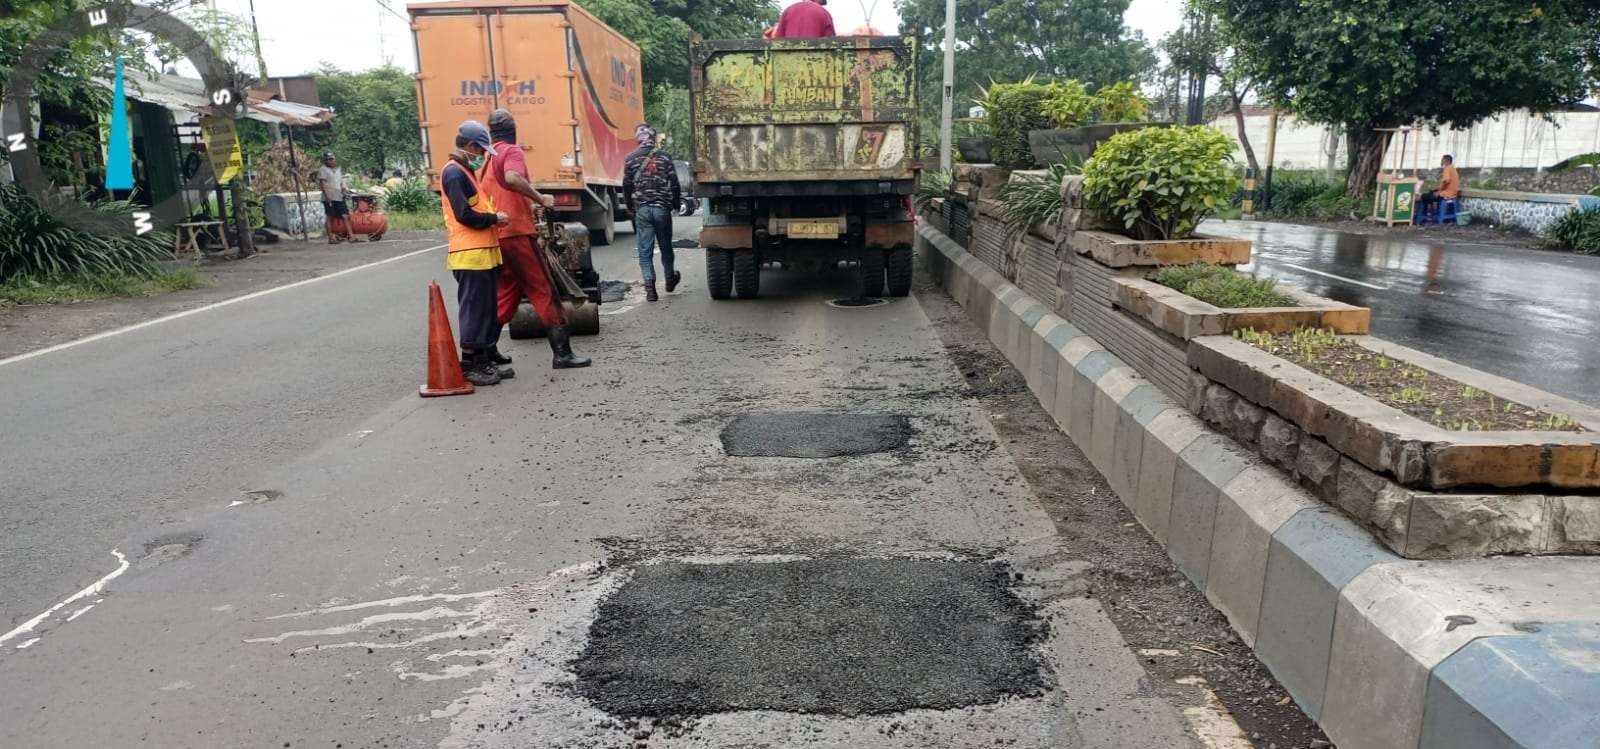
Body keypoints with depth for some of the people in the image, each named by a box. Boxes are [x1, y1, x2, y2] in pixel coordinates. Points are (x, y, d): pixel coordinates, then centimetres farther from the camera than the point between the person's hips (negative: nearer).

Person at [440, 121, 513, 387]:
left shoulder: (465, 172, 20)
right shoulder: (454, 173, -11)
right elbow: (464, 214, -19)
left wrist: (492, 216, 8)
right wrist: (494, 219, -9)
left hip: (483, 251, 10)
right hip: (470, 254, -10)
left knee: (488, 309, 13)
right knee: (474, 309, -5)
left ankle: (484, 361, 20)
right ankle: (469, 365, 2)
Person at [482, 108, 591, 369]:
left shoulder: (489, 157, 16)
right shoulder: (512, 152, -8)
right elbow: (512, 178, -30)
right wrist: (540, 198, -19)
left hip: (497, 235, 9)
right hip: (517, 232, -9)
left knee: (508, 292, 18)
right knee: (545, 291, -5)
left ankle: (487, 347, 20)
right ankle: (562, 353, -5)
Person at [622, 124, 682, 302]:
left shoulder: (631, 158, 1)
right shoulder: (664, 156, 0)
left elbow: (626, 185, 7)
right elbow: (674, 183, 1)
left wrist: (630, 206, 21)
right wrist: (676, 204, 16)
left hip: (641, 209, 0)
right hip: (662, 208, 0)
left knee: (645, 250, 1)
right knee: (666, 246, 16)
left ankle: (650, 288, -7)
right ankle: (670, 280, 33)